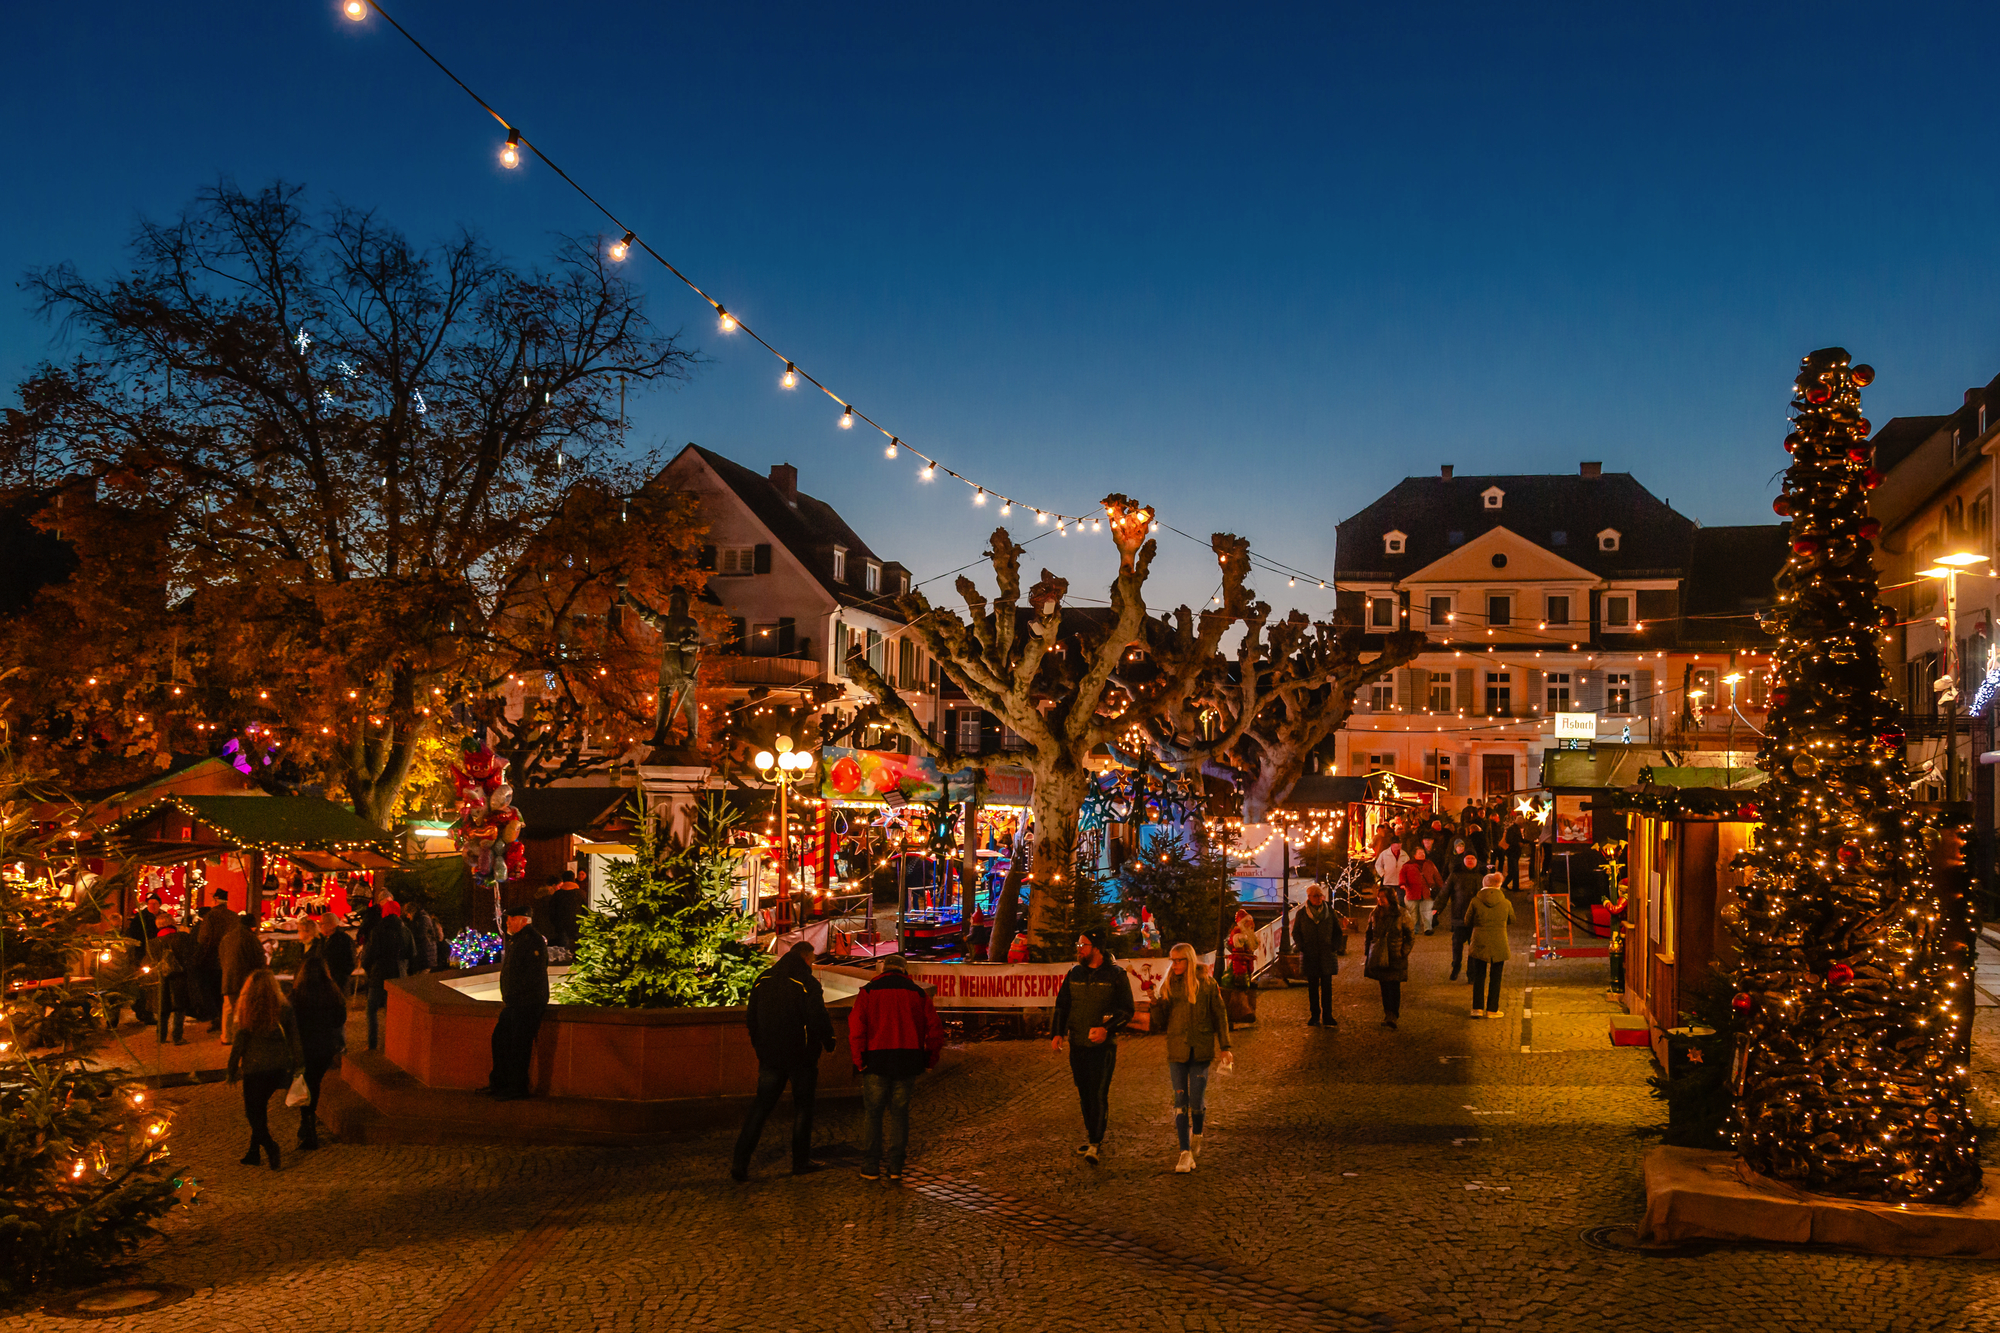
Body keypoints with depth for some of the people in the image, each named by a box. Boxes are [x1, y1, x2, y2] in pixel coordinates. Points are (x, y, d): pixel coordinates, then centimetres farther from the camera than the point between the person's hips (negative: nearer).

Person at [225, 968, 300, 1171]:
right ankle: (253, 1151, 24)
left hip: (255, 1066, -4)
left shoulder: (248, 1010, -12)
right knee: (261, 1107, 19)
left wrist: (232, 1069, 4)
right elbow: (293, 1037, 1)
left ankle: (270, 1146, -11)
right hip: (279, 1065, 4)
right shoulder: (284, 1007, -4)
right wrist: (293, 1067, 11)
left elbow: (239, 1041, -8)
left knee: (253, 1111, 8)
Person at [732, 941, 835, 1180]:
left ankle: (740, 1161, -4)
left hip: (770, 1056, 4)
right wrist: (829, 1042, 3)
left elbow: (751, 1019, 13)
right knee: (802, 1108, 10)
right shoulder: (808, 984, -12)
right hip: (801, 1057, -4)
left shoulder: (762, 981, 7)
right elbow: (819, 1020, -15)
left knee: (760, 1108, 6)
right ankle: (801, 1161, 16)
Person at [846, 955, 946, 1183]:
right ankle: (896, 1167, 9)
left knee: (872, 1113, 8)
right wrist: (930, 1060, 11)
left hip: (876, 1061, -2)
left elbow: (856, 1028, -8)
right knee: (900, 1113, 10)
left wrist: (859, 1060, -5)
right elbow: (934, 1029, 6)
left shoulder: (868, 992, 3)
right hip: (907, 1062, 2)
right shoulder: (918, 994, 10)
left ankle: (870, 1167, 8)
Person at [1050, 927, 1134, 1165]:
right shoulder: (1074, 974, 9)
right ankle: (1093, 1137, 22)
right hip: (1077, 1044, 5)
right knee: (1084, 1094, 10)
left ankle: (1096, 1144, -8)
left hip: (1103, 1045, -5)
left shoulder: (1116, 975, -4)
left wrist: (1106, 1029, -18)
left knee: (1098, 1094, -10)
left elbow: (1126, 1010, -4)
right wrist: (1058, 1033, 2)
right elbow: (1062, 1005, 15)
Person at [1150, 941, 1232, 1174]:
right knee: (1180, 1100, -1)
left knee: (1197, 1100, 0)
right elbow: (1161, 1023, 7)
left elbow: (1220, 1015, 3)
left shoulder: (1206, 983, -2)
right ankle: (1185, 1153, 1)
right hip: (1176, 1050, 2)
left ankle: (1197, 1134, 32)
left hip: (1201, 1050, -2)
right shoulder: (1168, 985, 5)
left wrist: (1225, 1047, 0)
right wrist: (1156, 1005, -13)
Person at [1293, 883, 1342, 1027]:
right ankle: (1314, 1016, 11)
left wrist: (1335, 946, -3)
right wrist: (1302, 947, -6)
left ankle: (1327, 1016, 8)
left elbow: (1338, 931, 11)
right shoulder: (1301, 913, 3)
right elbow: (1295, 932, 8)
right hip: (1309, 956, 0)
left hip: (1327, 954, 0)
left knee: (1327, 987, 2)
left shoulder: (1330, 912, 4)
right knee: (1312, 987, 4)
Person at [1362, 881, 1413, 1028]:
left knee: (1394, 986, -9)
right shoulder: (1375, 914, 7)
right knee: (1384, 987, 7)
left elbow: (1410, 937, 0)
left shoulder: (1402, 914, -4)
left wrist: (1404, 953, -8)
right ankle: (1389, 1015, 16)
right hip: (1379, 956, 4)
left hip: (1395, 957, -4)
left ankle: (1392, 1016, -9)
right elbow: (1369, 934, 16)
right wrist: (1368, 953, 11)